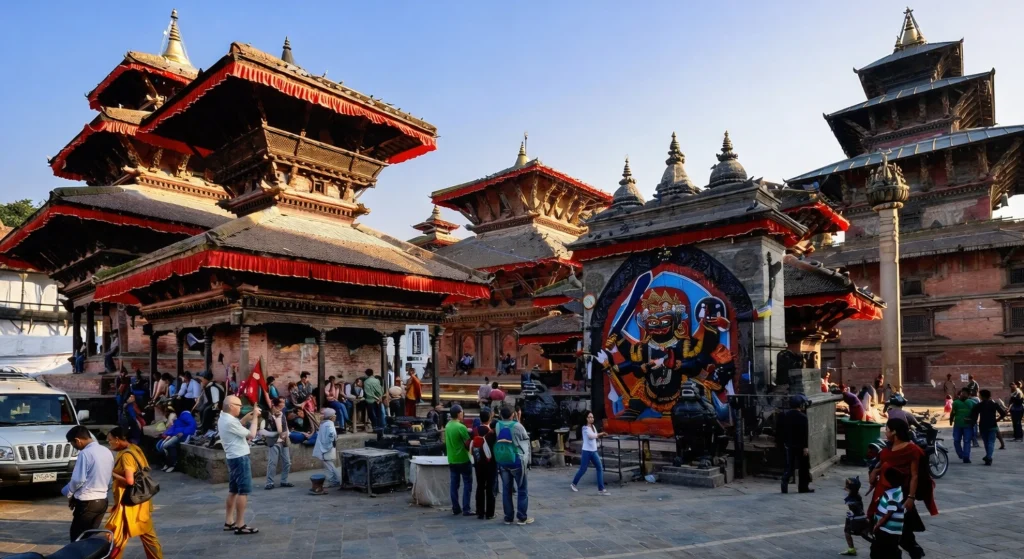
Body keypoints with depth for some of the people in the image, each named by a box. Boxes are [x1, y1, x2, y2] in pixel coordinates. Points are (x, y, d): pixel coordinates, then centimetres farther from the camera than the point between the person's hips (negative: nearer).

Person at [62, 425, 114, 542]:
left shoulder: (85, 453, -15)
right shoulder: (107, 452, 9)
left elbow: (78, 479, -17)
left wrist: (68, 493, 3)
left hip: (87, 502, -8)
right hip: (102, 500, 8)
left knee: (77, 537, 4)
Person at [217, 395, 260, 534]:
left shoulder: (223, 419, 9)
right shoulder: (230, 421, -21)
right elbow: (251, 435, -17)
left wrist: (246, 418, 14)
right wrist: (255, 417, -10)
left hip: (233, 457, 10)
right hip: (240, 458, -10)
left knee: (233, 490, 15)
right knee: (243, 491, -6)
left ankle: (229, 522, 21)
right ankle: (240, 525, -4)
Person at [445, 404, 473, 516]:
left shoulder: (447, 426, 4)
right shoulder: (461, 427, -19)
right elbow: (468, 444, -16)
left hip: (452, 459, 7)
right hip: (463, 459, -7)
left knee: (453, 484, 10)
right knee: (467, 484, 1)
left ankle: (455, 508, 15)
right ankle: (466, 509, 0)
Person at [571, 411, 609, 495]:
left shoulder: (593, 427, 11)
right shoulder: (585, 428, -13)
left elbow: (596, 437, 14)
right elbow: (591, 436, -29)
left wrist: (601, 435, -4)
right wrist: (600, 434, -17)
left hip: (594, 451, 7)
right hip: (586, 451, -7)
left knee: (600, 468, -1)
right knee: (583, 470, 2)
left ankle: (601, 489, 1)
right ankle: (573, 484, 24)